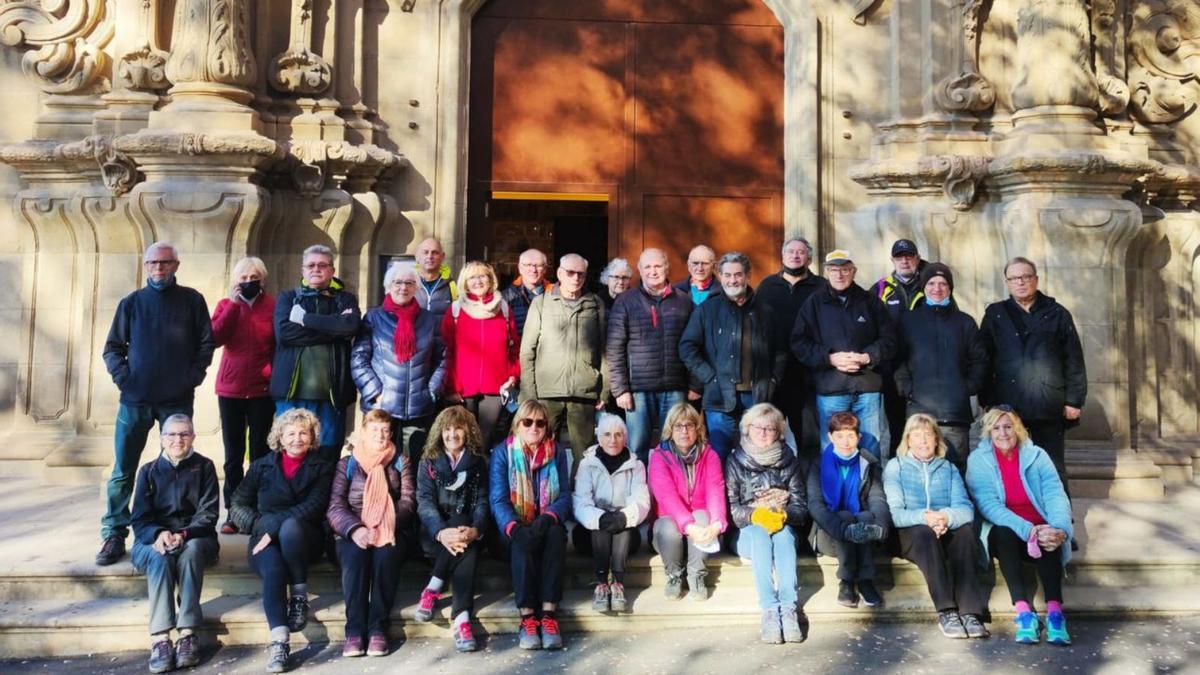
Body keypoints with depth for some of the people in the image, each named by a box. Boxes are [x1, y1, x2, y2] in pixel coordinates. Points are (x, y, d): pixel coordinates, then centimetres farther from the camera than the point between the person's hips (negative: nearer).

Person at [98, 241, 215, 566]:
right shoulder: (131, 302, 9)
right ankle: (114, 535, 11)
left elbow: (206, 343, 5)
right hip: (135, 399, 1)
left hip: (178, 399, -1)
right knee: (122, 471, 3)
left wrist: (193, 376, -6)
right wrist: (122, 376, -5)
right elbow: (113, 347, 10)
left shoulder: (192, 300, 5)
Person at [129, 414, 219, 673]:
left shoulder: (204, 467, 8)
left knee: (191, 552, -35)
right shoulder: (148, 471, 12)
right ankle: (159, 639, -42)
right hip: (153, 539, 1)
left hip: (195, 538, -1)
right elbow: (140, 518, 2)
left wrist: (184, 534, -21)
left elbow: (208, 513, -2)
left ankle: (187, 635, -40)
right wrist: (158, 534, -21)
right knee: (160, 557, -34)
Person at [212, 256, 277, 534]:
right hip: (230, 389, 2)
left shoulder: (273, 305, 0)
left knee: (261, 452, 2)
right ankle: (233, 513, 11)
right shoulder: (226, 305, 7)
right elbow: (215, 338, -8)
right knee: (233, 454, 5)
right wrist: (233, 303, -10)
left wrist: (272, 369, -7)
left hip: (262, 389, -2)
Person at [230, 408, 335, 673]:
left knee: (291, 526, -36)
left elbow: (314, 507, -5)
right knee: (273, 570, -33)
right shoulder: (261, 466, 17)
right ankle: (279, 642, -39)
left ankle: (299, 596, -21)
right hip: (266, 540, 1)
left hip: (304, 539, -1)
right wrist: (263, 525, -9)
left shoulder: (322, 468, 11)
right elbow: (239, 506, 10)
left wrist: (276, 527, -17)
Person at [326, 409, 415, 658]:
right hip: (353, 532, 0)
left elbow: (408, 501, 3)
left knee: (386, 555, -33)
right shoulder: (346, 463, 14)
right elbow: (335, 506, 1)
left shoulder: (401, 462, 16)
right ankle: (354, 628, -29)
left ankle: (378, 627, -27)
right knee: (355, 555, -33)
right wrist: (354, 529, -20)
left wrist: (384, 526, -15)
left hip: (391, 531, 0)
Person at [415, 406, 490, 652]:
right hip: (434, 533, -1)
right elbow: (424, 502, -8)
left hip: (465, 528, 1)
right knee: (466, 549, -34)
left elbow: (482, 502, -2)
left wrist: (476, 530, -27)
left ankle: (433, 589, -25)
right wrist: (442, 532, -30)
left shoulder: (478, 463, 9)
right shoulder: (428, 462, 6)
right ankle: (461, 618, -34)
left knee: (466, 540, -36)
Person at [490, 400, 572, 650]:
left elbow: (564, 496, 0)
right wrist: (514, 527, -28)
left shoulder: (557, 452, 7)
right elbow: (498, 500, -9)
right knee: (523, 541, -34)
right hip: (515, 529, -1)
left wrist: (548, 519, -22)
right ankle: (527, 616, -36)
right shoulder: (502, 452, 1)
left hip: (546, 525, 1)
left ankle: (549, 613, -36)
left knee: (556, 534, -32)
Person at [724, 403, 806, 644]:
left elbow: (800, 504, 2)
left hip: (783, 526, 1)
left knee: (783, 534, -33)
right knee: (760, 535, -34)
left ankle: (788, 609, -41)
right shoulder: (735, 462, 3)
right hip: (748, 528, -1)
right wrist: (755, 515, -23)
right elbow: (730, 505, -5)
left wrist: (782, 514, -20)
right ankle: (769, 611, -42)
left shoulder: (789, 461, 7)